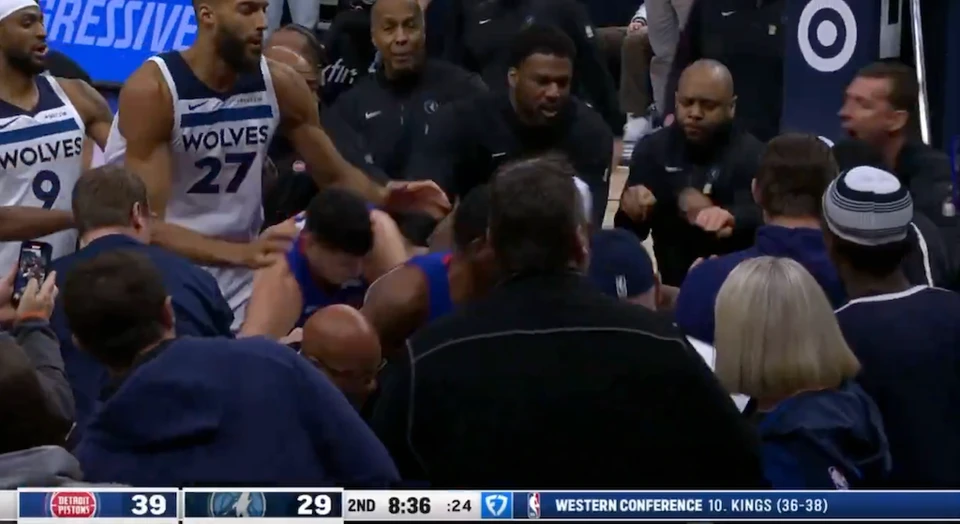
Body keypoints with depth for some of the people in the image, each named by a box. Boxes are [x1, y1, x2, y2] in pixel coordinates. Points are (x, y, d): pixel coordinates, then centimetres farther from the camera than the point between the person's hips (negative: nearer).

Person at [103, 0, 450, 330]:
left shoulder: (280, 85, -7)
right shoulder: (151, 91, -21)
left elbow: (335, 175, 6)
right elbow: (149, 225, -26)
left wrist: (382, 198, -17)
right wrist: (240, 253, -41)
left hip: (238, 284, 4)